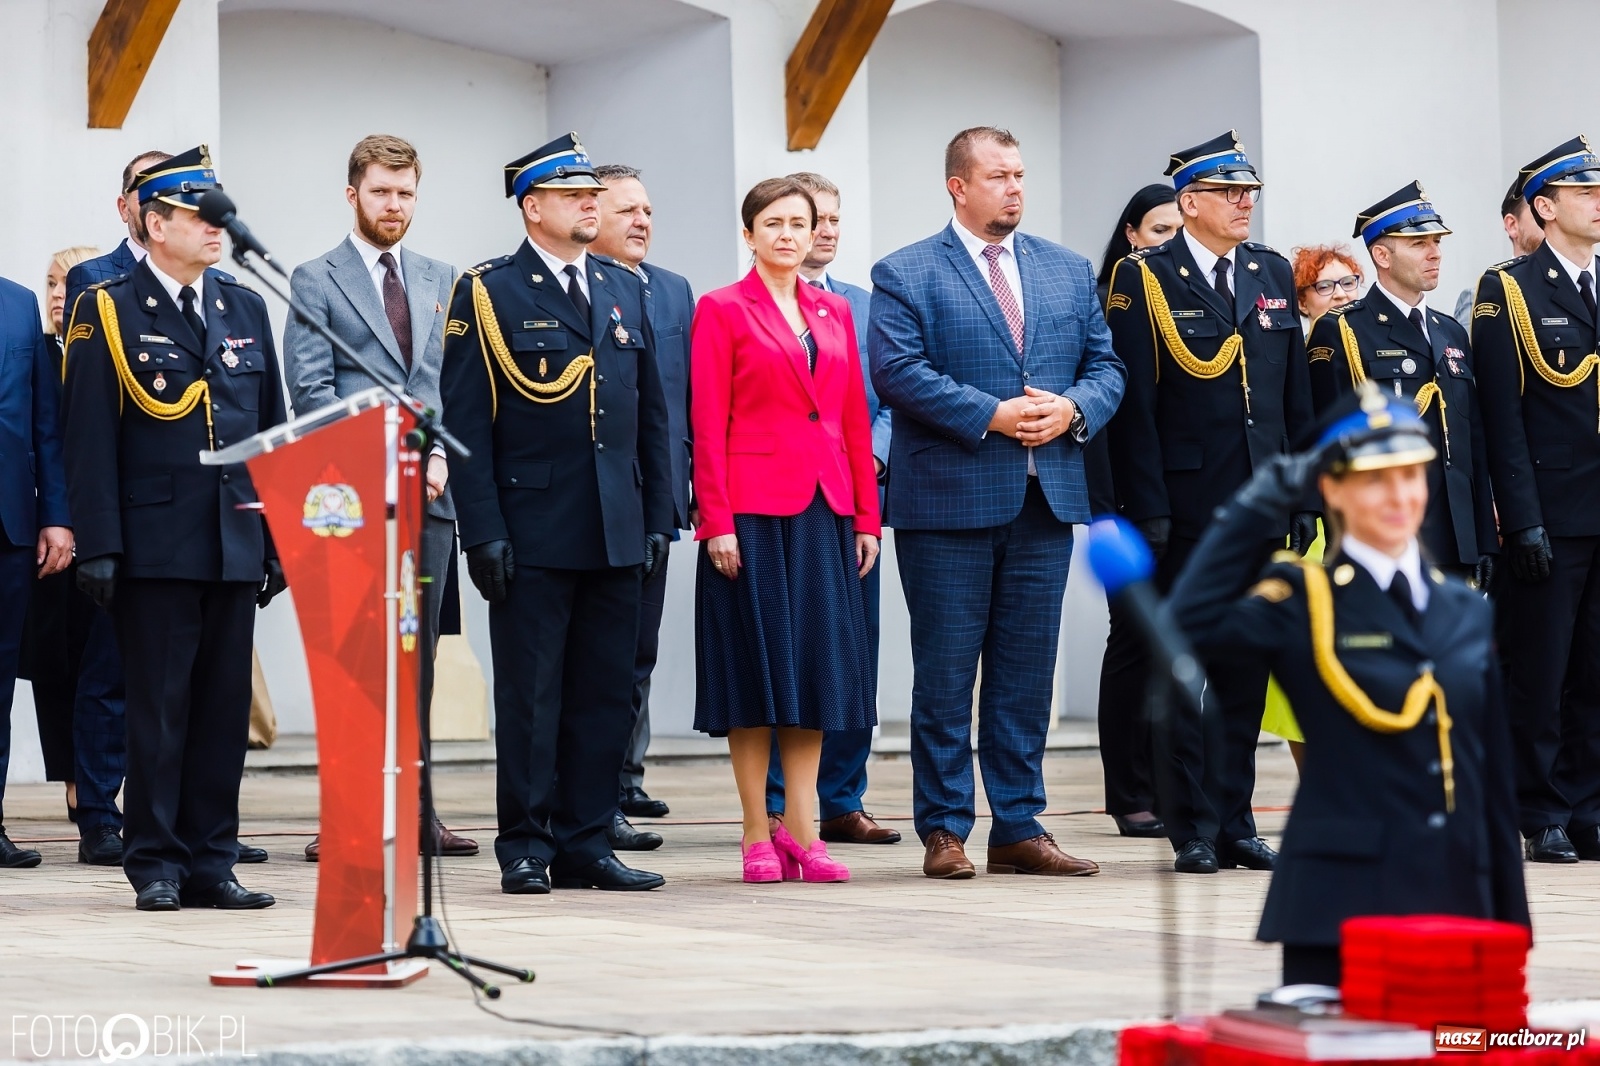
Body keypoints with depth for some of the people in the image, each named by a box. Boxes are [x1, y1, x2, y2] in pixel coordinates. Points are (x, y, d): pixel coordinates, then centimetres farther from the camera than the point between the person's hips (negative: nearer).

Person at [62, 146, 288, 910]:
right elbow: (91, 440, -6)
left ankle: (211, 862, 12)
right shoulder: (107, 312, -2)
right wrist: (98, 548, -12)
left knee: (225, 710, 6)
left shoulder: (245, 309, 13)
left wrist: (278, 541, 10)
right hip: (155, 550, -5)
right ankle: (157, 866, 7)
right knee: (158, 710, 0)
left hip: (236, 549, 5)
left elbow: (272, 434, 15)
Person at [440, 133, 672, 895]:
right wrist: (482, 531, -13)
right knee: (529, 697, 0)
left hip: (617, 537, 5)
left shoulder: (625, 291, 14)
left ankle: (584, 844, 13)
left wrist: (658, 518, 9)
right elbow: (465, 423, -6)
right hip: (532, 537, -5)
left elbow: (651, 416, 16)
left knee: (604, 697, 7)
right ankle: (524, 848, 7)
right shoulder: (487, 294, -2)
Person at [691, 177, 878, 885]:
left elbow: (855, 419, 13)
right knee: (757, 664, -1)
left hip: (826, 509, 5)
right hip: (753, 508, -5)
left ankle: (801, 831, 9)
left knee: (818, 664, 4)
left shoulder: (834, 312, 14)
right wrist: (716, 520, -12)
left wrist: (866, 516, 8)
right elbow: (707, 425, -5)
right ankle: (757, 835, 4)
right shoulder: (722, 310, -1)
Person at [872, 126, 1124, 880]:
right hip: (949, 500, -4)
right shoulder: (905, 275, 0)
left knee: (1027, 671, 7)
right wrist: (991, 415, -18)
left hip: (1047, 499, 4)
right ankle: (943, 831, 7)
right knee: (945, 675, 0)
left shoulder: (1069, 272, 14)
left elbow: (1105, 366, 13)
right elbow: (898, 371, -12)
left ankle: (1020, 827, 13)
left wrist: (1074, 409, -8)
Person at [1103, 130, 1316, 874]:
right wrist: (1147, 510, -14)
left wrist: (1304, 497, 8)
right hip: (1185, 508, -5)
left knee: (1245, 672, 9)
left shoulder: (1273, 274, 12)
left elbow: (1296, 398, 14)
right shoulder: (1143, 279, -4)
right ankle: (1192, 828, 6)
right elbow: (1133, 405, -9)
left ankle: (1235, 821, 15)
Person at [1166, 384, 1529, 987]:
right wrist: (1262, 503, -13)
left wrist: (1511, 923, 11)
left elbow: (1494, 782, 15)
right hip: (1339, 906, -5)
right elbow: (1193, 619, -20)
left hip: (1456, 907, 5)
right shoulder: (1303, 599, 0)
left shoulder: (1466, 612, 14)